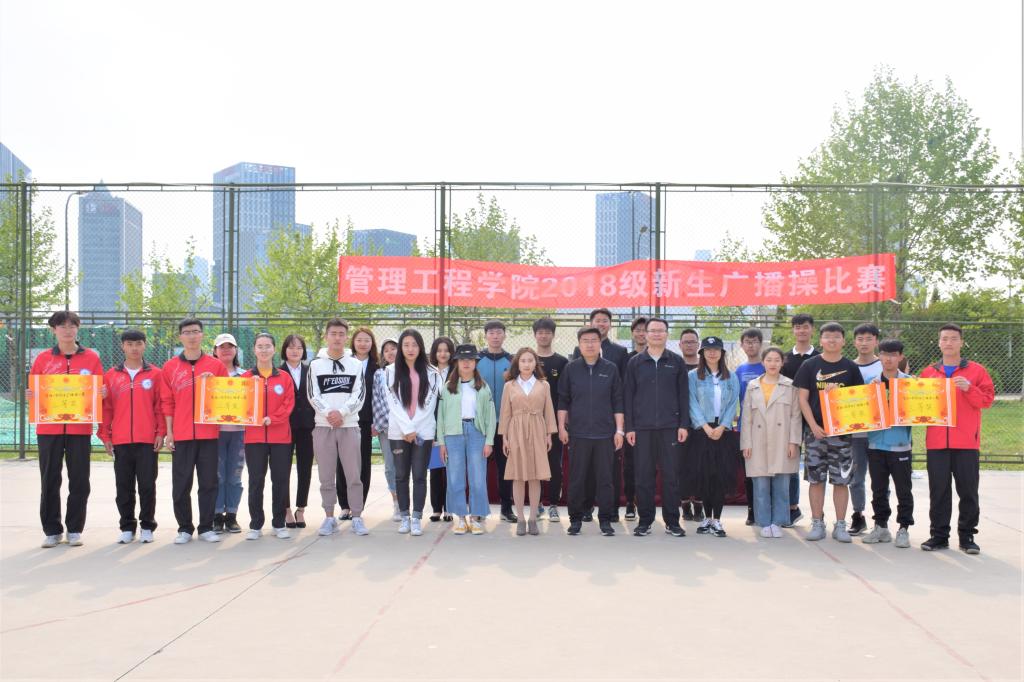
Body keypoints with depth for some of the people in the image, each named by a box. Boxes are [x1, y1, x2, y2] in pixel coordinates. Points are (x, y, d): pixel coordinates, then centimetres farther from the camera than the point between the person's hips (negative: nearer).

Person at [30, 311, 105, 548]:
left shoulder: (91, 358, 4)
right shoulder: (43, 359, 7)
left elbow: (101, 390, 7)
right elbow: (33, 390, 10)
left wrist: (101, 393, -15)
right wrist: (30, 395, -11)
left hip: (80, 428, -1)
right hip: (49, 428, 1)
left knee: (79, 482, 3)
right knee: (49, 481, 5)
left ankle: (75, 530, 14)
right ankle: (51, 531, 14)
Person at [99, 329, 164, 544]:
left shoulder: (155, 374, 3)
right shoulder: (111, 375, 7)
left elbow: (161, 405, 3)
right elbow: (106, 407, 7)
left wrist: (161, 432, -3)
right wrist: (105, 435, 3)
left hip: (148, 440, -2)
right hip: (120, 441, 2)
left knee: (147, 485, 2)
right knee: (123, 486, 7)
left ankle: (147, 526, 12)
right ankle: (127, 527, 17)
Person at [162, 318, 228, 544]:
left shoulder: (216, 365, 5)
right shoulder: (170, 367, 6)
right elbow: (167, 402, 6)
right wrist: (168, 432, 1)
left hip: (209, 432, 0)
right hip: (181, 434, 0)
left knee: (209, 482, 4)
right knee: (181, 484, 3)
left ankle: (206, 528, 13)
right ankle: (184, 528, 13)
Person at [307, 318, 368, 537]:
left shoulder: (355, 364, 8)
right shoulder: (316, 364, 8)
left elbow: (359, 395, -1)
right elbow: (312, 395, 0)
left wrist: (341, 412, -14)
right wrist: (328, 413, -14)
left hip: (349, 425, 0)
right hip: (322, 426, 0)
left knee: (354, 475, -1)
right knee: (326, 476, 5)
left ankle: (357, 517, 5)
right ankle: (329, 517, 13)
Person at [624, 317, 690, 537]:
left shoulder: (676, 362, 7)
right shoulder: (635, 363, 7)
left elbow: (683, 395, 6)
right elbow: (628, 396, 6)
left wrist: (684, 424, -1)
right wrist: (629, 427, 0)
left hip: (670, 428, 0)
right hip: (642, 428, 0)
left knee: (671, 475, 2)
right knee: (643, 476, 3)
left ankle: (672, 521, 11)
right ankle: (645, 521, 12)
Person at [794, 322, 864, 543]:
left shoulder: (851, 367, 7)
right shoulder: (809, 365, 4)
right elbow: (803, 399, 1)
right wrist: (813, 426, -9)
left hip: (842, 431, 1)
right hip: (815, 430, -1)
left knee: (841, 480, 3)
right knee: (816, 479, 2)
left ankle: (840, 526, 10)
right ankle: (817, 524, 11)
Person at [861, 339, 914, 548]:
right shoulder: (871, 382, 7)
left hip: (900, 445, -2)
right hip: (876, 443, 3)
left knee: (903, 490, 3)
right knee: (878, 489, 10)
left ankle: (903, 529, 12)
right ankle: (881, 527, 20)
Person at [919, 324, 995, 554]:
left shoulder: (976, 371, 5)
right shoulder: (928, 372, 12)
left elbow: (988, 399, -2)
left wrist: (969, 389, -17)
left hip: (966, 442, -2)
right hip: (936, 442, 2)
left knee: (968, 490, 2)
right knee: (938, 491, 5)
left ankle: (967, 535, 11)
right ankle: (939, 535, 12)